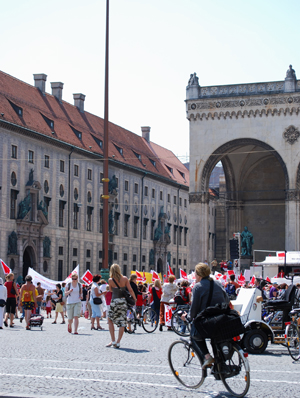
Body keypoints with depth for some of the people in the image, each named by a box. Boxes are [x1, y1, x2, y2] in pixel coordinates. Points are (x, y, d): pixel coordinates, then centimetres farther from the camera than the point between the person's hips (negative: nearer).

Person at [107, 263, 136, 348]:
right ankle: (118, 343, 4)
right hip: (123, 301, 2)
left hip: (114, 301, -1)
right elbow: (130, 290, 0)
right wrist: (135, 299, 12)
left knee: (110, 320, 16)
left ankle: (113, 341, 9)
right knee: (122, 323, 5)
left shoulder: (111, 280, -4)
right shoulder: (125, 279, -1)